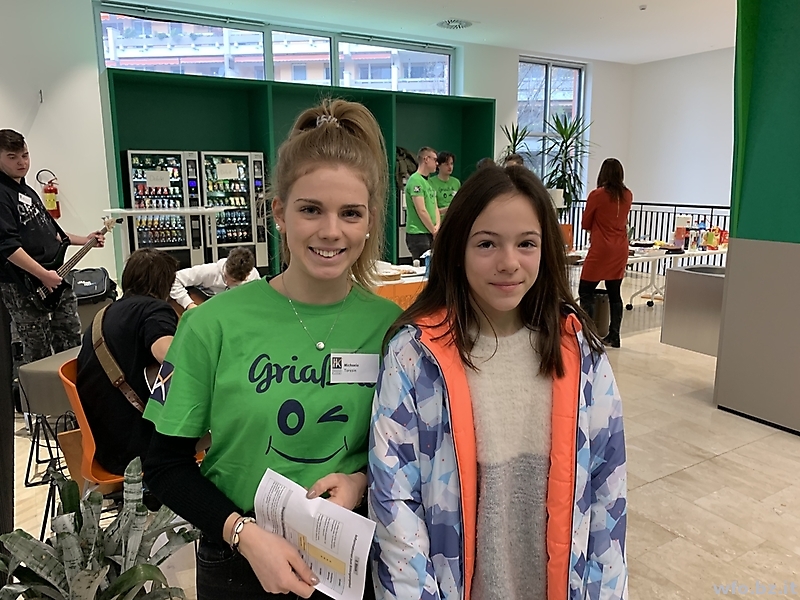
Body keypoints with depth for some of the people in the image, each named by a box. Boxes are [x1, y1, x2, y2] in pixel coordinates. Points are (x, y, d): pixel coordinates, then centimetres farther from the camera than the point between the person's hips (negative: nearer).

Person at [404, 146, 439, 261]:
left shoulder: (428, 182, 18)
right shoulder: (415, 180, -12)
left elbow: (435, 207, 17)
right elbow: (421, 211, -17)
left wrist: (437, 225, -2)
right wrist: (434, 231, -9)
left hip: (430, 234, 9)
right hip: (418, 234, -9)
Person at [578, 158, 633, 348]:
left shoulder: (597, 195, -11)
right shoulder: (628, 196, 5)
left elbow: (585, 224, 0)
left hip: (601, 250, -6)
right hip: (620, 250, 6)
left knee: (586, 292, 0)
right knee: (614, 293, 10)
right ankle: (614, 336, 14)